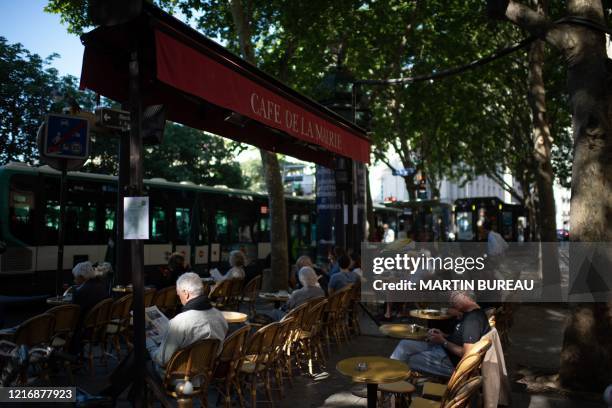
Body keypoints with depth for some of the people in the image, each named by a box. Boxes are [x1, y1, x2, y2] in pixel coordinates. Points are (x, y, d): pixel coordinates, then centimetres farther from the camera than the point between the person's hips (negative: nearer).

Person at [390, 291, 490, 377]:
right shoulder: (469, 314, 9)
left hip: (451, 361, -10)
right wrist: (443, 336, 4)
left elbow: (467, 353, -27)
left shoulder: (473, 319, -24)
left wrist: (443, 342, -17)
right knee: (404, 344, 3)